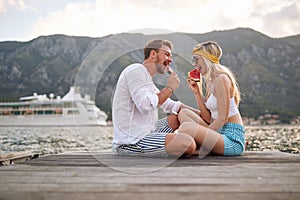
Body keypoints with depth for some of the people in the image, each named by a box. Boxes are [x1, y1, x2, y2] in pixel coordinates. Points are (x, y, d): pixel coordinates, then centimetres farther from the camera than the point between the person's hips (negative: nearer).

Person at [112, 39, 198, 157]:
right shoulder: (136, 70, -9)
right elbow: (146, 106, -24)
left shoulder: (146, 77, 23)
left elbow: (171, 106, 26)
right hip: (131, 142, -10)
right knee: (187, 143, -25)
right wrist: (170, 88, -10)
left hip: (144, 134, 10)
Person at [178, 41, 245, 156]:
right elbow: (208, 118, 10)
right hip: (219, 133, 10)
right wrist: (197, 92, 7)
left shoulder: (221, 79, -12)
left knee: (186, 127, -29)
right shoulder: (211, 81, 15)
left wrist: (203, 135, -13)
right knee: (184, 113, 11)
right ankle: (199, 148, -3)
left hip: (232, 139, -10)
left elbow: (222, 118, -17)